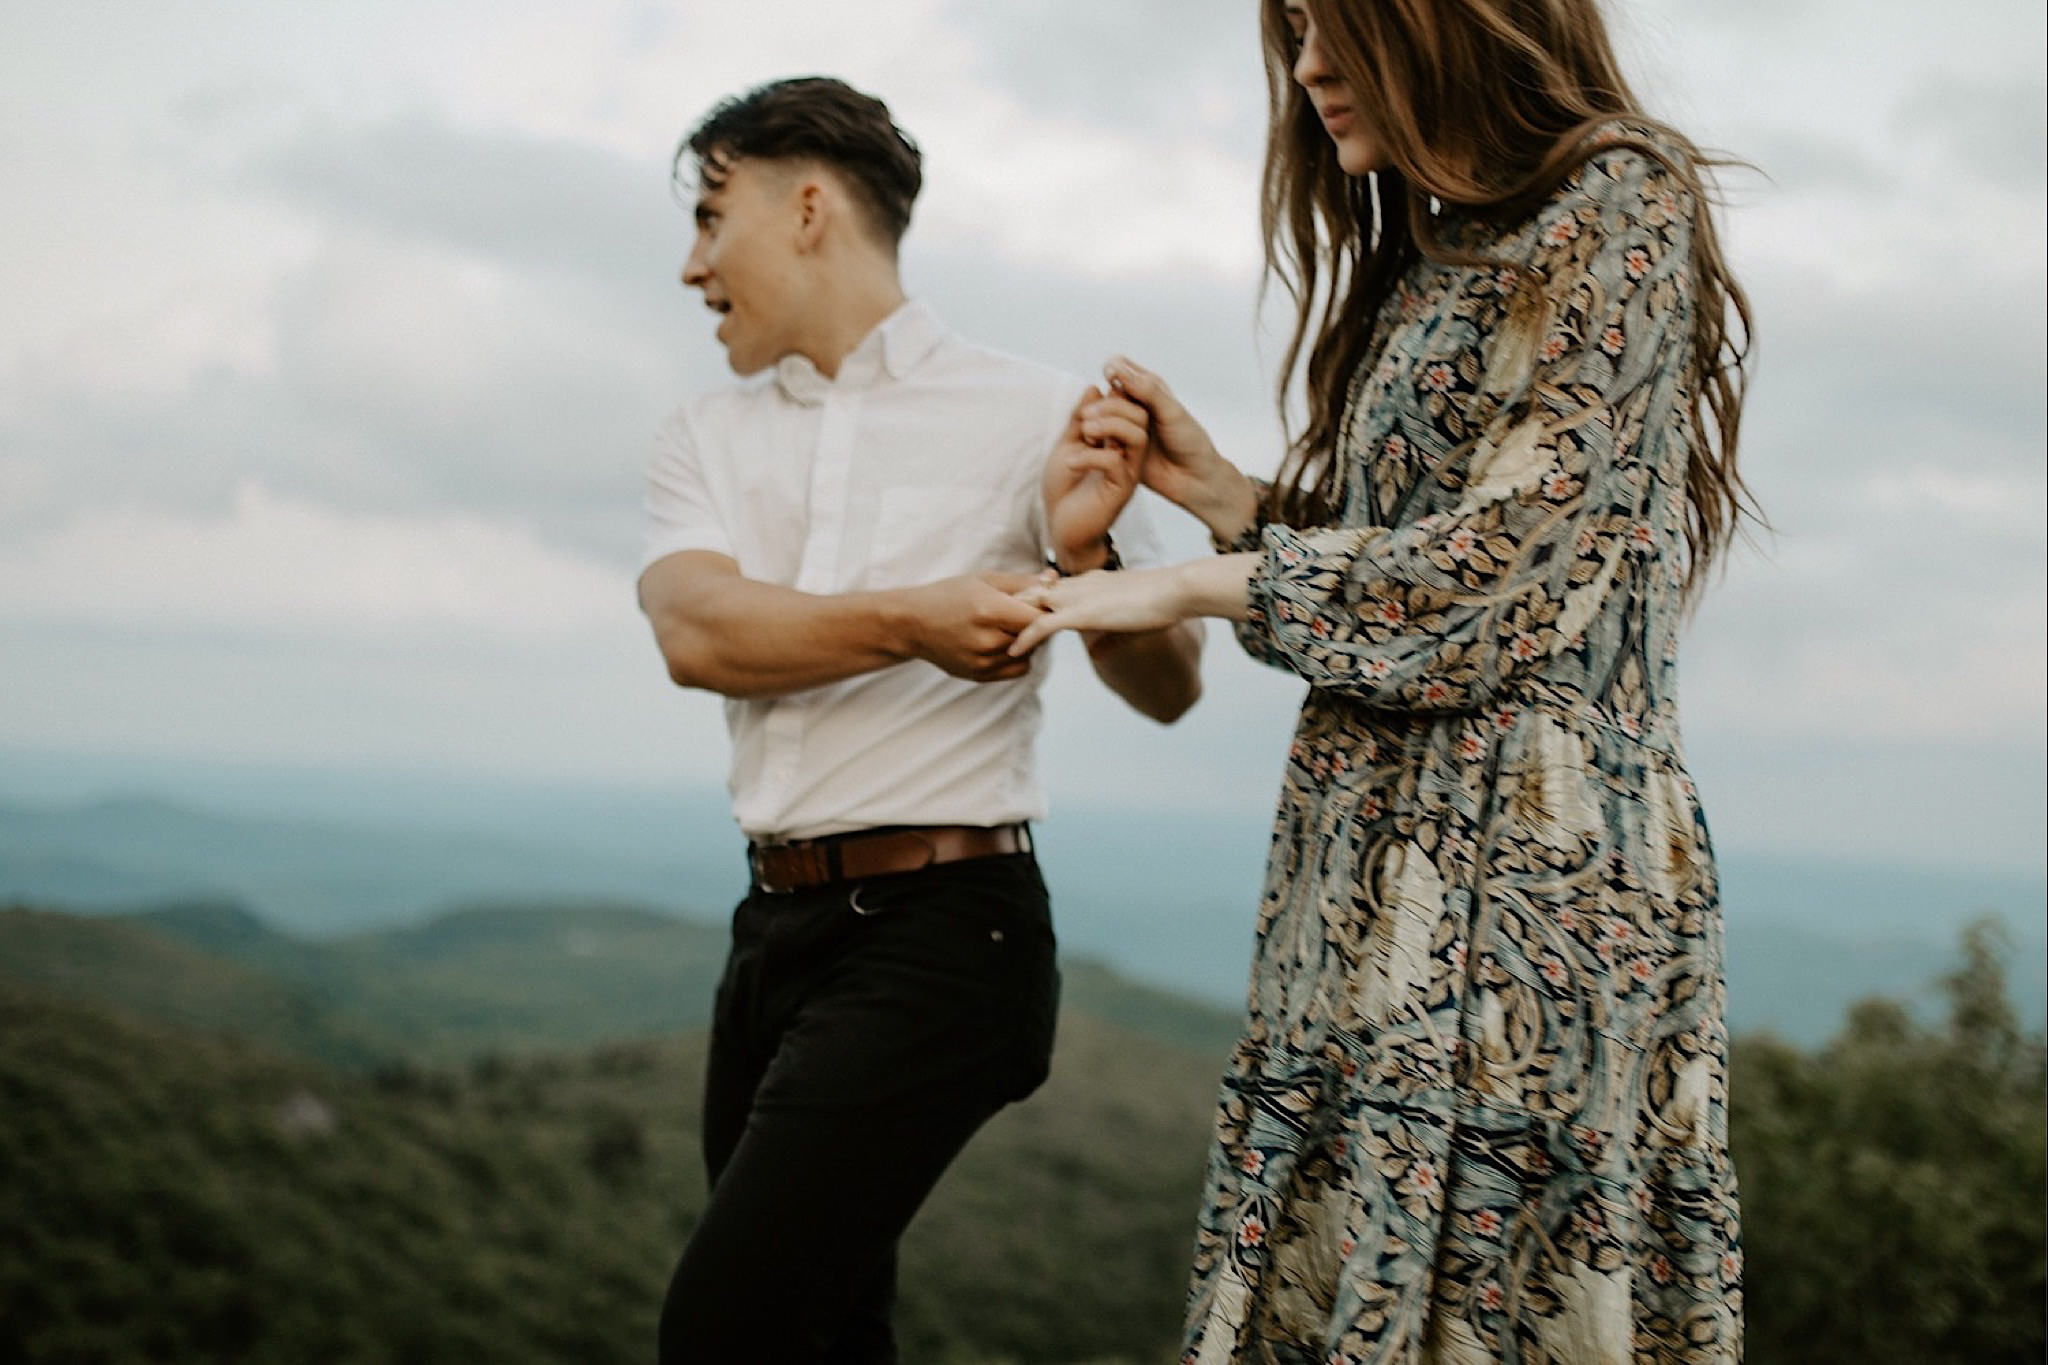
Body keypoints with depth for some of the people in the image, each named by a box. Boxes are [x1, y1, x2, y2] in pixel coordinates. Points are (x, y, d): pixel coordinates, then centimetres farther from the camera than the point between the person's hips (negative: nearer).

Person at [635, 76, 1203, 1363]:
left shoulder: (1038, 416, -3)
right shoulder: (708, 439, 10)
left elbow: (1170, 688, -4)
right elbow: (698, 633, -11)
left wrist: (1086, 556, -23)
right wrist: (911, 621, -27)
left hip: (939, 930, -6)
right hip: (780, 923, 6)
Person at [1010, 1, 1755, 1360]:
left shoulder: (1622, 204, -4)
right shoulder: (1423, 256, 23)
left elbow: (1492, 566, -13)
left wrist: (1198, 584, -6)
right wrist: (1220, 489, 10)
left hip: (1529, 848, -8)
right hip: (1381, 862, 8)